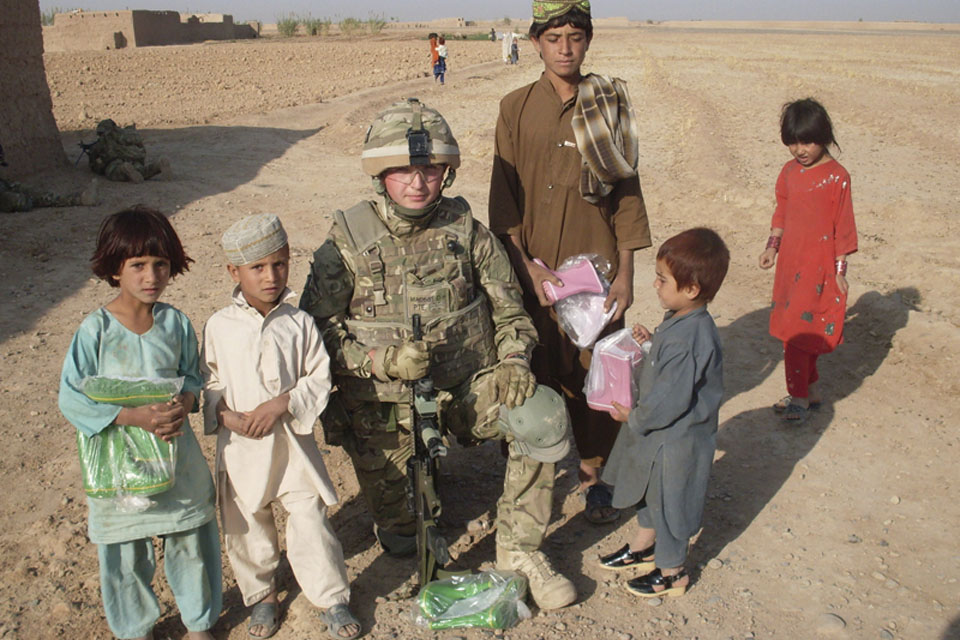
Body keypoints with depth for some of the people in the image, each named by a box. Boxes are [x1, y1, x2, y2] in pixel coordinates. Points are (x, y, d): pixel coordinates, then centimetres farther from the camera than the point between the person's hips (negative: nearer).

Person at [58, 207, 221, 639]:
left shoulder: (176, 322, -5)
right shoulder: (95, 330, -14)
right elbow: (72, 397, -14)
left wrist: (184, 403, -18)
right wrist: (135, 417, -25)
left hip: (176, 454, 2)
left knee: (191, 542, 14)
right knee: (124, 555, 13)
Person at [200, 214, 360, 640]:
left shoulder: (298, 323, -4)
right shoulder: (219, 326, -3)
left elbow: (319, 377, -3)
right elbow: (210, 382, 3)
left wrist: (281, 404, -16)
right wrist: (228, 416, -13)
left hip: (293, 442, -1)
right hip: (240, 448, 1)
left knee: (310, 521, 2)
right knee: (246, 528, 15)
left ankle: (331, 597, 24)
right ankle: (261, 595, 40)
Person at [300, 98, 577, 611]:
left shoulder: (466, 231, -1)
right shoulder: (348, 242, -7)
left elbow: (509, 308, 5)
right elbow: (315, 328, -7)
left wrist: (513, 359, -14)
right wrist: (380, 360, -22)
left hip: (467, 386, 2)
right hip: (384, 402, -1)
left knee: (543, 416, -25)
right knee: (400, 540, 2)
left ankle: (518, 550, -7)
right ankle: (410, 480, 39)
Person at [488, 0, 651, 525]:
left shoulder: (609, 104, 5)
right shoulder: (516, 107, 3)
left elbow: (627, 191, 5)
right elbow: (504, 196, 0)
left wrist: (625, 271, -1)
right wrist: (526, 266, -10)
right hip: (535, 269, 0)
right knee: (537, 372, 6)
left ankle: (591, 472, 23)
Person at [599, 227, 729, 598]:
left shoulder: (687, 340, -33)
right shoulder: (682, 321, -3)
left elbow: (669, 401, -30)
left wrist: (634, 417, -15)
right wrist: (649, 343, -1)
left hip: (676, 442, -10)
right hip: (658, 431, 10)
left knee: (669, 503, 11)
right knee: (649, 492, 26)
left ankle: (671, 573, 32)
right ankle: (642, 549, 48)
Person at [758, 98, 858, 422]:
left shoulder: (837, 177, -11)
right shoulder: (789, 171, 6)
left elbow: (843, 228, -8)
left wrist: (839, 271, -7)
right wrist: (772, 247, 7)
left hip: (819, 264, -6)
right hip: (790, 261, 6)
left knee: (798, 330, -9)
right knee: (798, 330, 13)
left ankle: (799, 396, 3)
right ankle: (808, 390, 27)